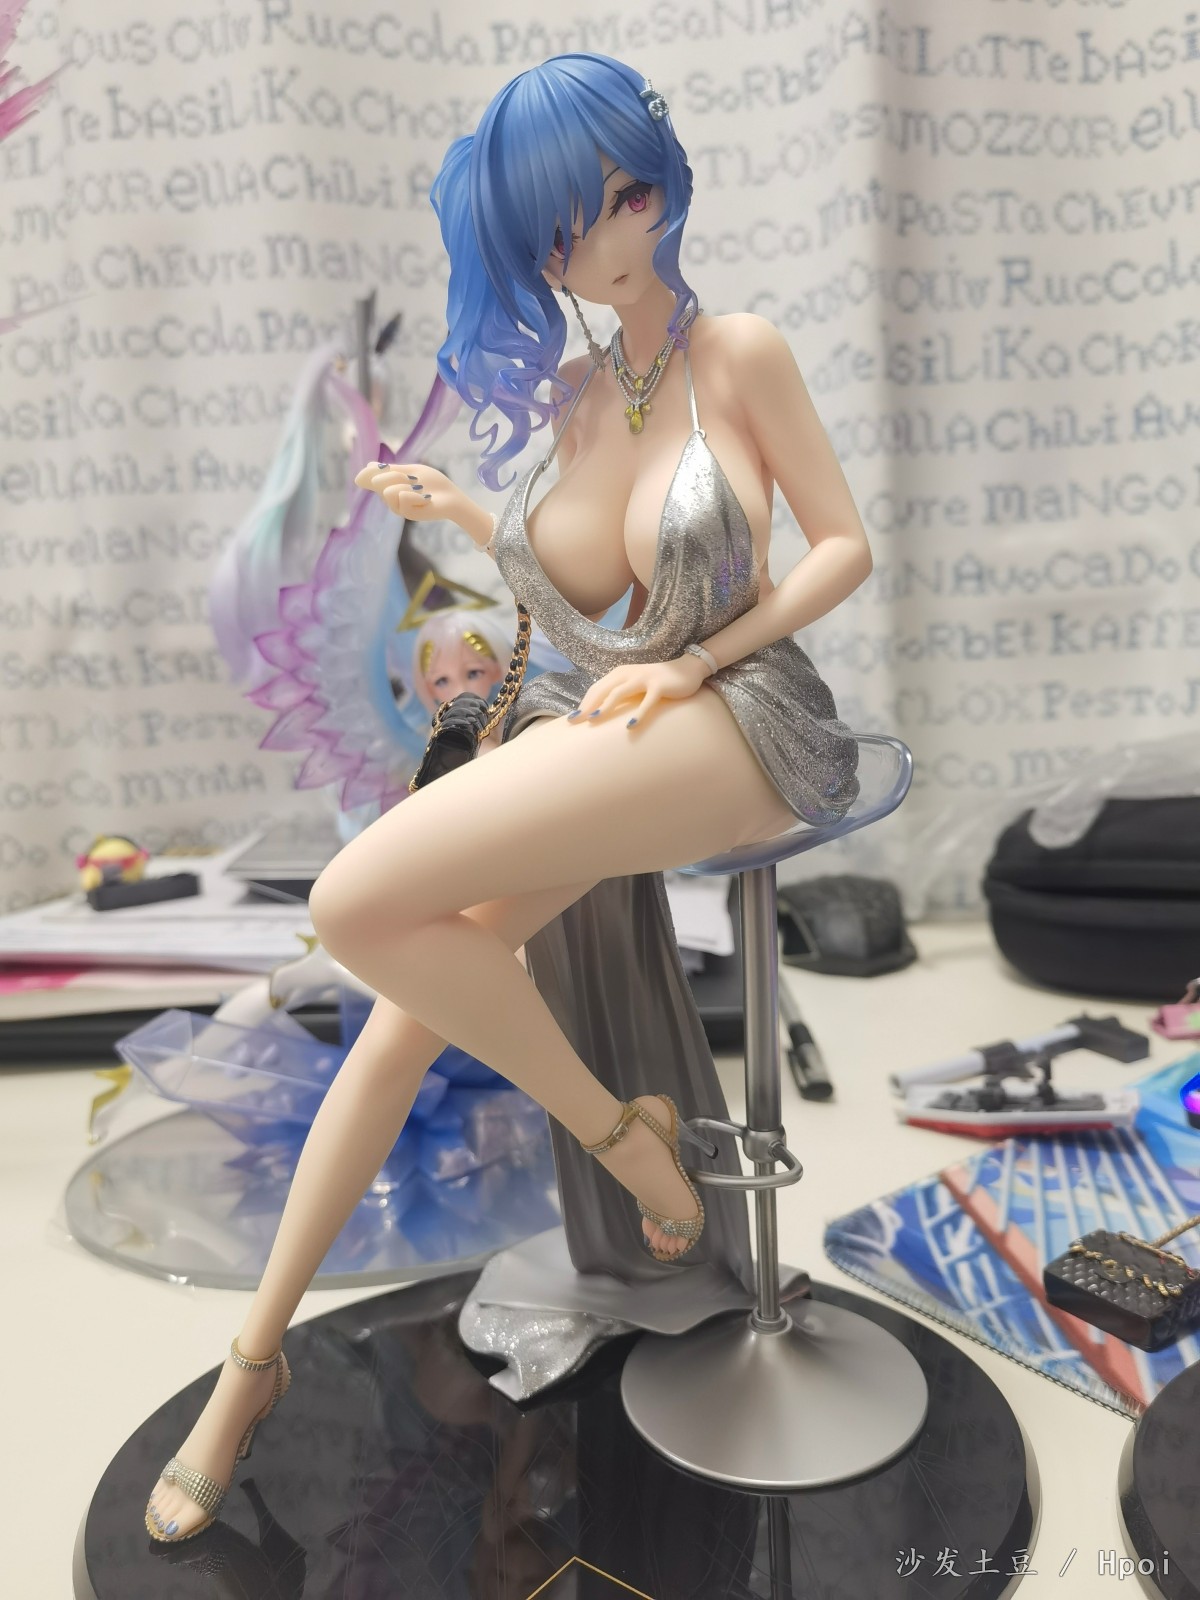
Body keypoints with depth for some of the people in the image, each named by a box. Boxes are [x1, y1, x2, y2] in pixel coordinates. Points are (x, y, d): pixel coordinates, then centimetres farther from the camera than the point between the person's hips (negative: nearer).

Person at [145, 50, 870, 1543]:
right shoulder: (567, 389, 13)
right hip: (589, 723, 7)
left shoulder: (739, 350, -3)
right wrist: (456, 511, 14)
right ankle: (255, 1359, 14)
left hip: (736, 716, -6)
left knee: (359, 903, -26)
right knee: (413, 1000, -2)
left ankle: (626, 1129, -4)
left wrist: (690, 664, -13)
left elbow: (844, 546, -3)